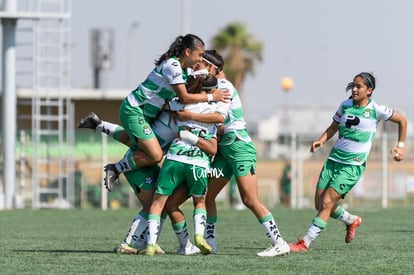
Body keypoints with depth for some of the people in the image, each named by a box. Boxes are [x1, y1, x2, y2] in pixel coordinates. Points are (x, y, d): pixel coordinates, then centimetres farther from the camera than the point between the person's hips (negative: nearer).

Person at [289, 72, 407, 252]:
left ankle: (305, 243, -13)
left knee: (326, 203, -15)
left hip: (353, 165, -6)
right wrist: (321, 141, -1)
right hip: (334, 159, 6)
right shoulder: (345, 106, 7)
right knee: (319, 204, 4)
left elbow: (401, 120, 8)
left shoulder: (376, 110, -5)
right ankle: (352, 221, 31)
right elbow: (333, 127, 17)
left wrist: (400, 146, 4)